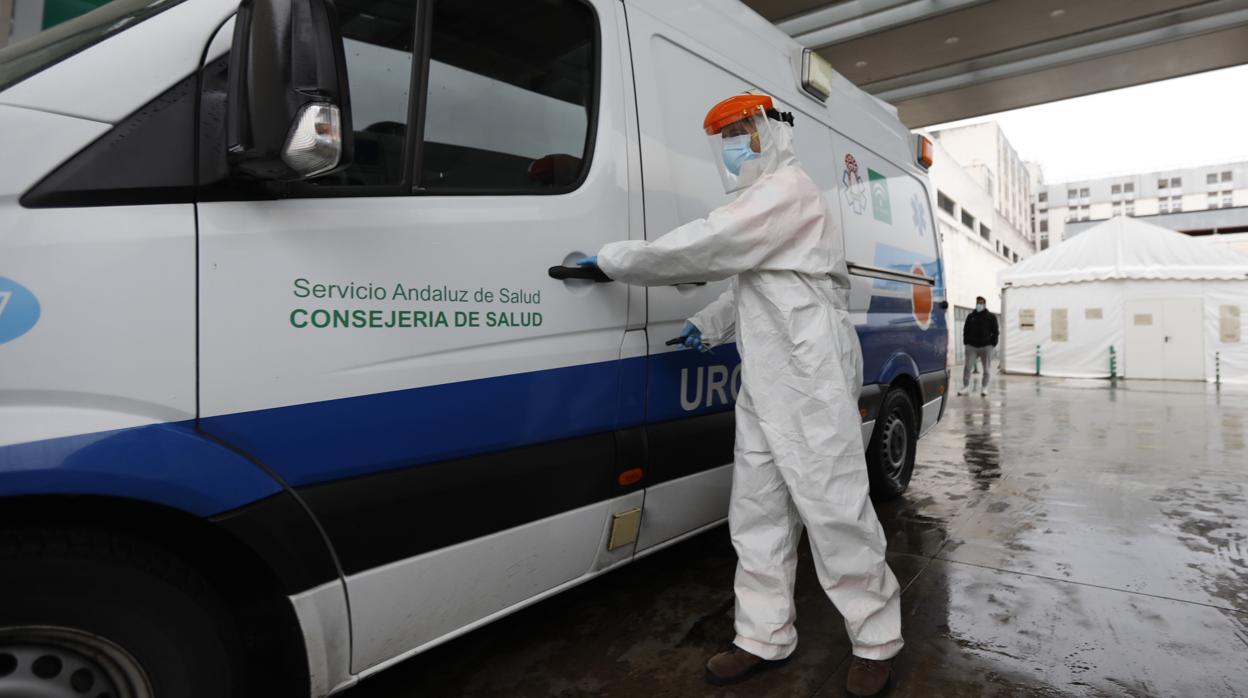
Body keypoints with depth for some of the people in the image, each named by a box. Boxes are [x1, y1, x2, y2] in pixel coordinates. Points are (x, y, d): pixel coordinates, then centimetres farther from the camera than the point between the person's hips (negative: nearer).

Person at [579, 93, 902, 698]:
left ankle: (877, 642, 15)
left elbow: (700, 250, -19)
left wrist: (609, 259, -11)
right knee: (757, 514, 11)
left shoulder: (786, 191, -11)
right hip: (765, 383, 10)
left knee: (835, 510, -3)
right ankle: (764, 637, 22)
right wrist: (708, 325, 10)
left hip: (810, 380, -10)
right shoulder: (764, 200, 23)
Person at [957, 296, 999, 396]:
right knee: (968, 367, -6)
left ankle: (984, 387, 15)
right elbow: (966, 330, 13)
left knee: (986, 369, 4)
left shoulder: (991, 317, 5)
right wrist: (966, 342, 3)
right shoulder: (970, 316, 11)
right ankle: (965, 386, 3)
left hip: (986, 346, -1)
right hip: (972, 346, 1)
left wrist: (993, 343, -5)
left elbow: (995, 332, 4)